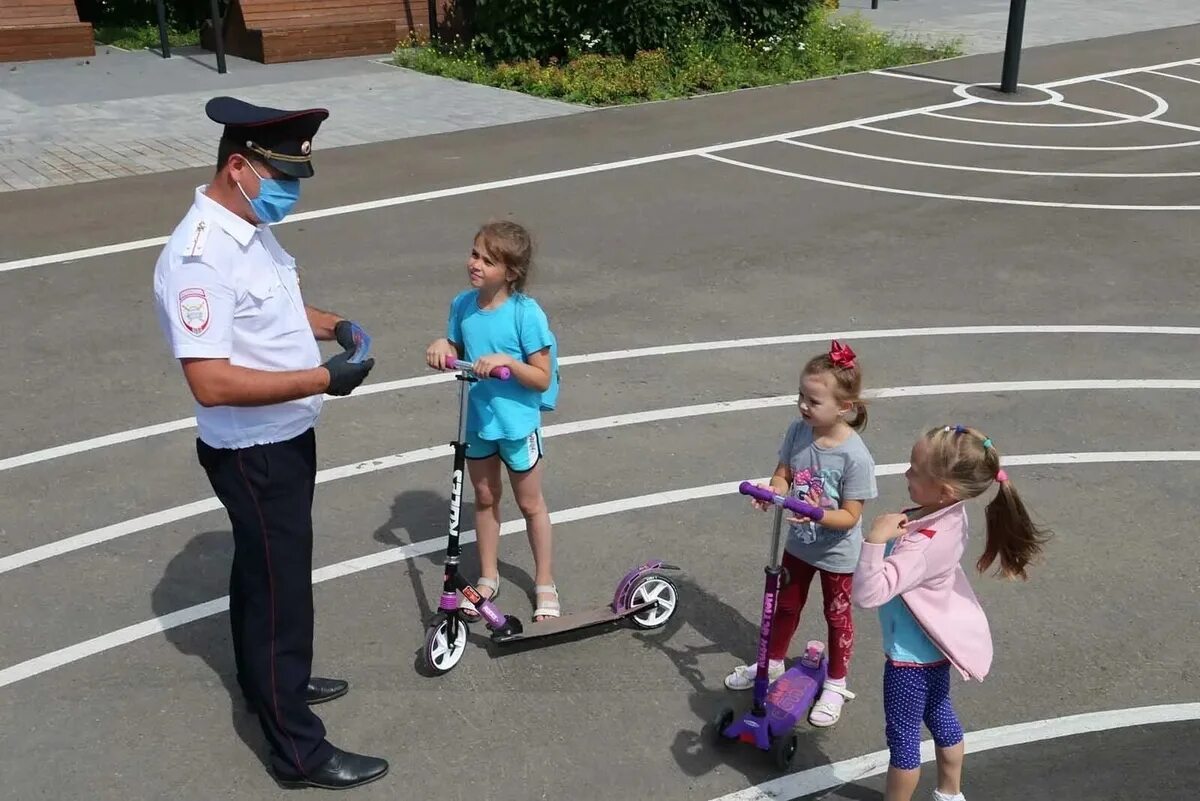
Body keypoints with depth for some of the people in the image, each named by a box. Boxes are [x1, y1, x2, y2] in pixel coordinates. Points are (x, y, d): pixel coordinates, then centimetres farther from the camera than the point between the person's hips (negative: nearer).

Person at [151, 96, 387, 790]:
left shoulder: (251, 227, 3)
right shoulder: (200, 256, -28)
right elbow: (211, 383, -32)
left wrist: (332, 324, 2)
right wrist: (322, 379, -29)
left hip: (286, 440, 10)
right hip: (253, 454, -9)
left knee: (263, 572, 26)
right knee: (279, 588, 2)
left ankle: (271, 679, 48)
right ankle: (298, 751, 16)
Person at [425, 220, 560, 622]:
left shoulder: (526, 313, -21)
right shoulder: (462, 305, -6)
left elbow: (542, 378, -18)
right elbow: (458, 357, 7)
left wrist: (506, 361, -32)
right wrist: (442, 346, -14)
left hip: (517, 422, -4)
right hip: (477, 420, 5)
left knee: (530, 503, 12)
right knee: (485, 498, 19)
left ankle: (545, 583, 30)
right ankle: (488, 577, 37)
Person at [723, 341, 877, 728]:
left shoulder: (855, 456, -30)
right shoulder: (798, 431, -15)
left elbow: (850, 517, -24)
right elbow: (783, 474, -4)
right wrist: (772, 492, -26)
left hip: (836, 553, -5)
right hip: (799, 543, 5)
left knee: (837, 616, 18)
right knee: (786, 605, 25)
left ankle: (836, 684, 39)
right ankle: (772, 662, 48)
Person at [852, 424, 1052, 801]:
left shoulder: (923, 546, -37)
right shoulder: (949, 514, -10)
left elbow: (868, 593, -42)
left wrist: (875, 538, -45)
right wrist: (894, 532, 2)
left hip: (911, 655, -9)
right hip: (935, 644, 10)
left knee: (902, 735, 12)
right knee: (940, 715, 28)